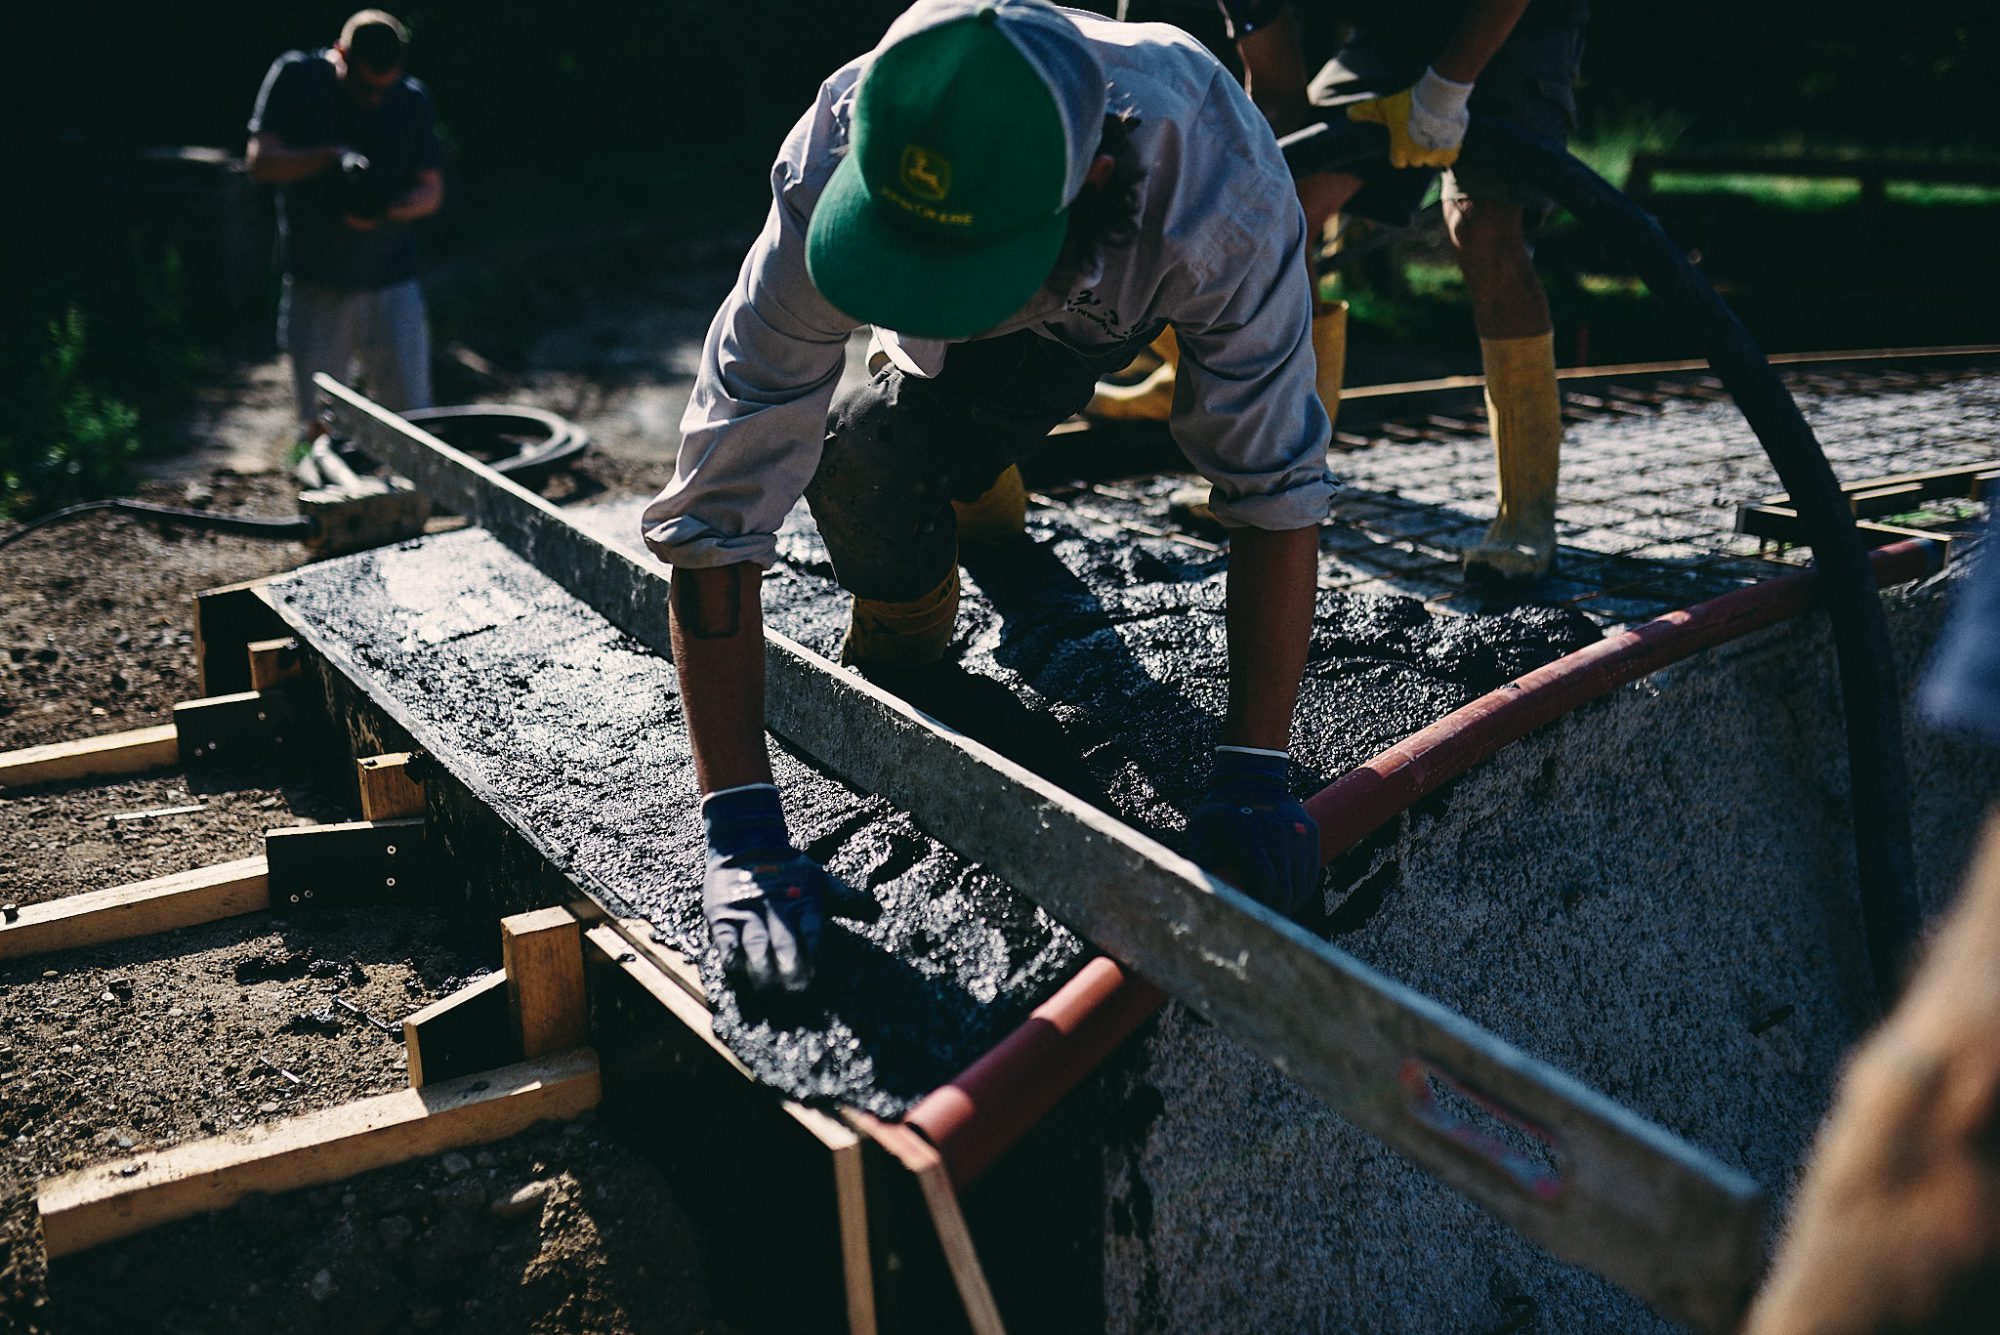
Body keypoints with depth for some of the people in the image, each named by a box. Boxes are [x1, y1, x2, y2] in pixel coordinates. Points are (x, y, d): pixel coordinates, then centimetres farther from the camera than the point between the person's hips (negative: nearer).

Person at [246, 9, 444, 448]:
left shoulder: (412, 99, 3)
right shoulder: (295, 76, -2)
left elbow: (432, 189, 4)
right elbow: (261, 161, -10)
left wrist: (385, 210, -18)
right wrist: (333, 157, -26)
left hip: (391, 282, 1)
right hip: (314, 284, -1)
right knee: (318, 424, 2)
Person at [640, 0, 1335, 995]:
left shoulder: (1221, 202, -45)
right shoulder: (829, 173, -42)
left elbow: (1275, 490, -37)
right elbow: (719, 501, -41)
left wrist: (1254, 776, -43)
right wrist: (740, 832, -45)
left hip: (1134, 289, 1)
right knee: (873, 463, -23)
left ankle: (981, 497, 16)